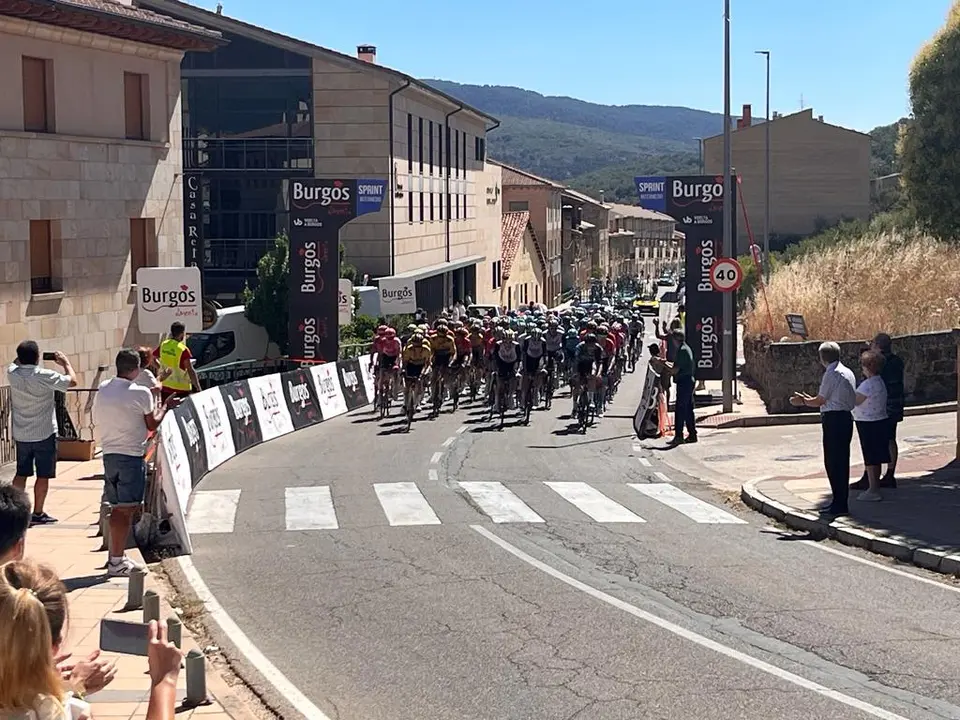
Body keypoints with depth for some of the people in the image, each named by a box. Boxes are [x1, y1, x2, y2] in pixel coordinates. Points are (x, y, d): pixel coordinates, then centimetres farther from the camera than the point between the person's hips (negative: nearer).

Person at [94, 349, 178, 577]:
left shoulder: (102, 389, 6)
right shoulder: (141, 393, -12)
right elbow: (152, 424, -3)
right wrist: (164, 406, 15)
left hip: (109, 454, 7)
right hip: (131, 456, -7)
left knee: (117, 508, 16)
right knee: (126, 509, -3)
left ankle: (116, 555, 23)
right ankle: (116, 562, -3)